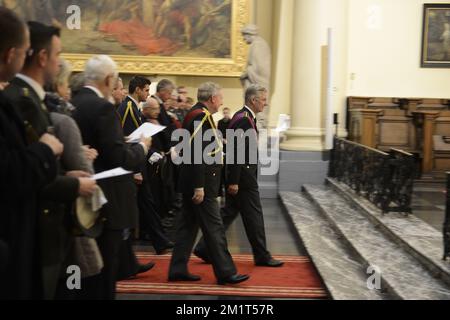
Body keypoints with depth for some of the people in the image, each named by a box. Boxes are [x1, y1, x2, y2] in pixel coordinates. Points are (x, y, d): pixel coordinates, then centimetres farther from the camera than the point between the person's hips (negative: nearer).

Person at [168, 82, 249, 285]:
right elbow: (196, 153, -23)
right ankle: (225, 272, 4)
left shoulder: (198, 114, 14)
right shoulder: (201, 116, -17)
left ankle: (178, 269, 18)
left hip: (195, 182, 11)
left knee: (189, 225, 13)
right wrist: (199, 186, -24)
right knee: (214, 227, -4)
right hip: (200, 183, -11)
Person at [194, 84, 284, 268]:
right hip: (243, 175, -10)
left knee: (229, 212, 13)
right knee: (253, 214, 0)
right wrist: (233, 181, -23)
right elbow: (235, 151, -22)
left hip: (243, 174, 10)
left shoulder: (246, 117, 14)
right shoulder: (243, 119, -17)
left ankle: (206, 248, 16)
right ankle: (261, 256, 11)